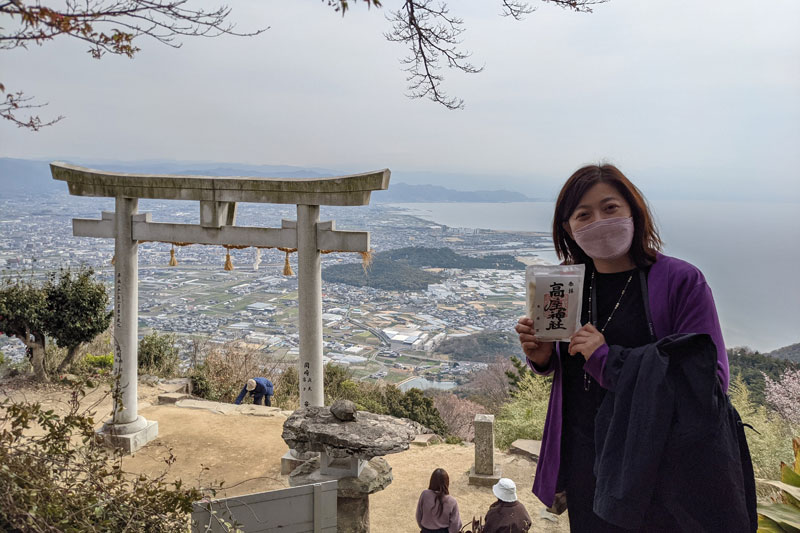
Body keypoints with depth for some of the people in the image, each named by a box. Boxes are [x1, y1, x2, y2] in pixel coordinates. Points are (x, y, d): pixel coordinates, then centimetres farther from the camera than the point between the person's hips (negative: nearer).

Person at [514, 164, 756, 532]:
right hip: (586, 464, 4)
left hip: (663, 468, -4)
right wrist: (543, 357, -11)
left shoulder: (682, 282, -14)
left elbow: (710, 381, -21)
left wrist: (608, 359, -25)